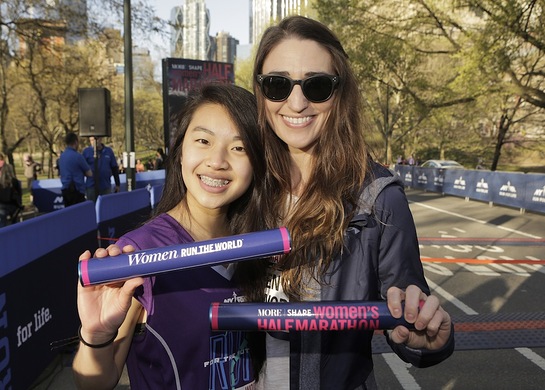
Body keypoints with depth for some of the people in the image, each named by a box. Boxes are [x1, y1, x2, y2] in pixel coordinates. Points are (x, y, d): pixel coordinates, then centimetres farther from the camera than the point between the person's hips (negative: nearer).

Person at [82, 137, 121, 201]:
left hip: (106, 186, 2)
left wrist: (117, 184, 9)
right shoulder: (86, 151, 0)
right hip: (91, 187, -2)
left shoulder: (108, 151, 5)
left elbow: (114, 168, 9)